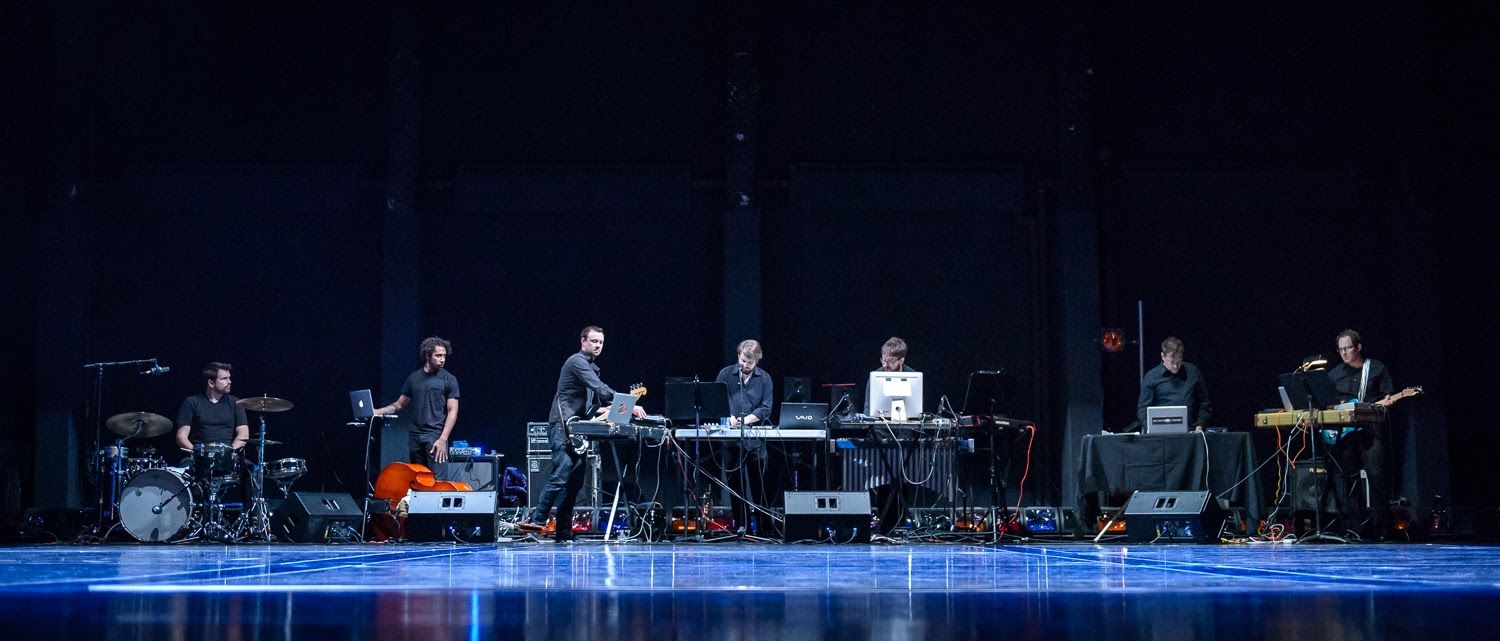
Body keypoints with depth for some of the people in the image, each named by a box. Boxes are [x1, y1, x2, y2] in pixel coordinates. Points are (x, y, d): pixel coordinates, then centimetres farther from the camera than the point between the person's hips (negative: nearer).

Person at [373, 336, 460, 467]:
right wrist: (377, 412, 4)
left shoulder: (449, 379, 0)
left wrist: (443, 439, -14)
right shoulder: (413, 378, 13)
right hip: (415, 436, 4)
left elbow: (452, 412, -5)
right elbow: (399, 405, 19)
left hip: (436, 436, -4)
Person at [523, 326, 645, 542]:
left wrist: (600, 409, 3)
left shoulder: (593, 367, 22)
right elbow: (599, 388, -21)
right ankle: (536, 519, -24)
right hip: (562, 426, -9)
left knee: (575, 480, 3)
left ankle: (564, 533, 3)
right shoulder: (577, 361, -8)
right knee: (563, 471, -23)